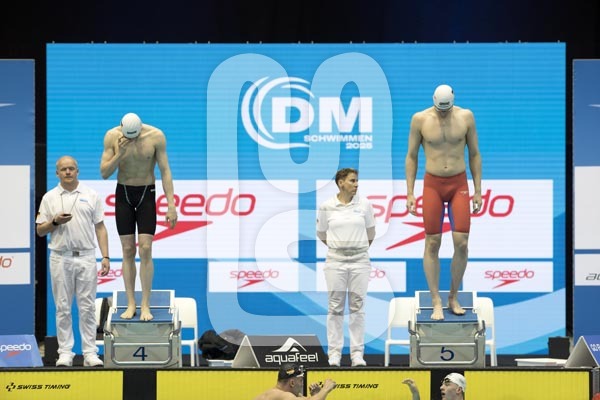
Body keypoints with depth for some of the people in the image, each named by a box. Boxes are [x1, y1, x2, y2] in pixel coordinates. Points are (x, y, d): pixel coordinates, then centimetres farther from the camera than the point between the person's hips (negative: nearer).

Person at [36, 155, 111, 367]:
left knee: (87, 307, 0)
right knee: (63, 308, 3)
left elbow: (100, 228, 6)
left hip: (86, 257, 0)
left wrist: (105, 256, -2)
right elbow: (40, 230, 8)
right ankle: (65, 352, 7)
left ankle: (90, 353, 2)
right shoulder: (49, 198, 6)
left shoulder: (91, 196, 6)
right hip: (60, 258, 0)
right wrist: (55, 222, -12)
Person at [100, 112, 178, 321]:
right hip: (123, 194, 1)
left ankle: (145, 305, -4)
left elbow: (165, 171, -9)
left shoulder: (156, 136, -15)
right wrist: (119, 155, -26)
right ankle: (131, 304, 5)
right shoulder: (112, 136, -11)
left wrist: (171, 206, -12)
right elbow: (104, 173, -8)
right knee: (128, 251, 0)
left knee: (145, 250, -8)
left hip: (146, 194, -1)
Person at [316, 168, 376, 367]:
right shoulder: (326, 207, -2)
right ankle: (334, 353, 5)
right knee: (335, 307, 2)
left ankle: (357, 353, 4)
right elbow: (321, 234, 12)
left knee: (357, 306, 2)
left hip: (360, 260, 1)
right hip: (336, 260, -1)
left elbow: (370, 234, 13)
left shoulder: (364, 205, 1)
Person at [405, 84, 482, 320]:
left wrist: (478, 190, 3)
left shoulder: (466, 117, -4)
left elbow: (474, 154, 5)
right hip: (432, 185, -1)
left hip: (459, 185, 1)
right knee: (432, 244, -1)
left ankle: (453, 298, 9)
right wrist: (409, 193, -2)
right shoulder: (420, 119, -6)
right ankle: (436, 303, 5)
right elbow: (411, 156, 1)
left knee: (462, 243, -8)